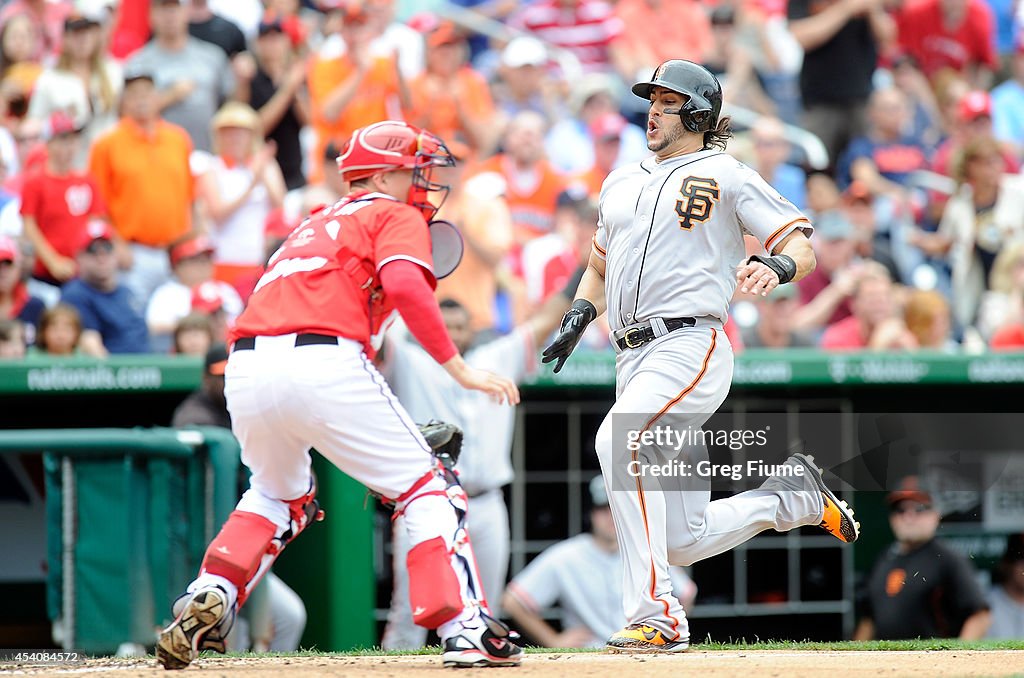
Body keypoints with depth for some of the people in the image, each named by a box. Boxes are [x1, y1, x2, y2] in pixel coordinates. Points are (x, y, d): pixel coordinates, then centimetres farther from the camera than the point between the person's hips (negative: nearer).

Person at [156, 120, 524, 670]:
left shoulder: (315, 225, 33)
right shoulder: (396, 216, 10)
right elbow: (405, 287, -10)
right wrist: (458, 369, -10)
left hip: (246, 372, 7)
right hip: (323, 366, -7)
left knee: (278, 496, 31)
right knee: (428, 489, 5)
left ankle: (206, 601, 12)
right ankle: (465, 630, -7)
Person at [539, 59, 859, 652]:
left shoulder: (725, 175, 3)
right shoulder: (621, 184, 23)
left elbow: (802, 246, -1)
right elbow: (601, 267, 33)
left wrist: (776, 267, -24)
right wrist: (578, 317, 14)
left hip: (691, 346, -7)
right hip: (635, 359, 7)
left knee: (619, 440, -35)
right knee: (684, 542, 3)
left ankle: (656, 614, -36)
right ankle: (793, 497, 27)